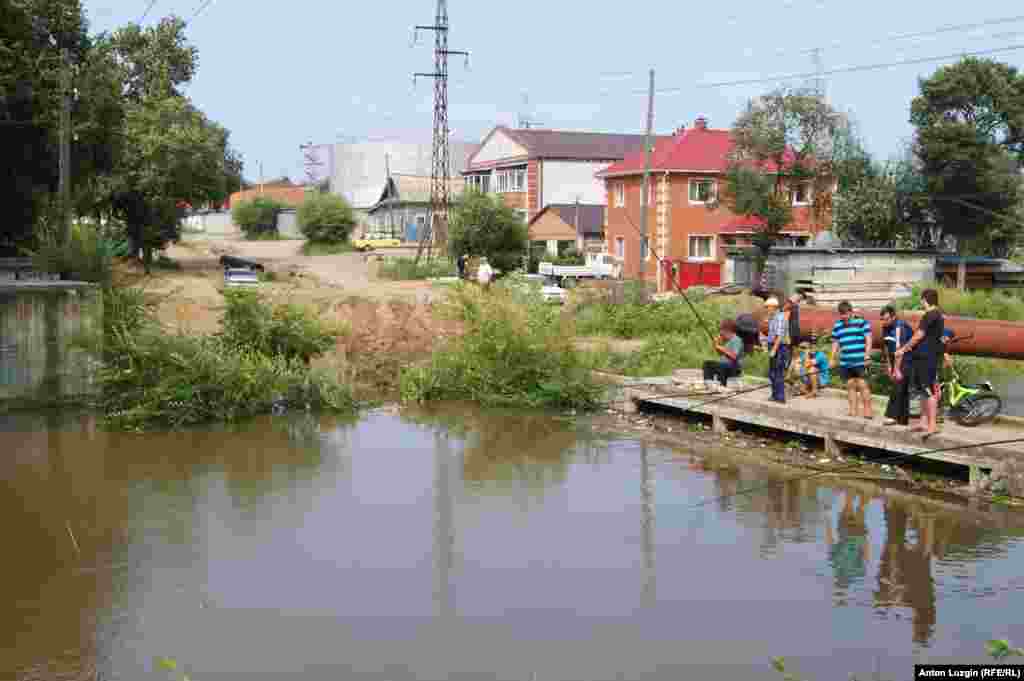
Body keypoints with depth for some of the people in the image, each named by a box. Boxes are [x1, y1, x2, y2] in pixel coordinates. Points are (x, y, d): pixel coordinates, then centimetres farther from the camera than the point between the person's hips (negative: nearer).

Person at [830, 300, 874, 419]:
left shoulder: (861, 322, -1)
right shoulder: (837, 326, 14)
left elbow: (868, 340, -4)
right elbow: (835, 343, 20)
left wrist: (867, 356, -12)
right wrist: (833, 359, 11)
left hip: (860, 361, -5)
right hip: (845, 362, 5)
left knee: (862, 385, -7)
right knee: (850, 386, 8)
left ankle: (868, 411, -2)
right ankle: (853, 411, 13)